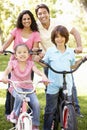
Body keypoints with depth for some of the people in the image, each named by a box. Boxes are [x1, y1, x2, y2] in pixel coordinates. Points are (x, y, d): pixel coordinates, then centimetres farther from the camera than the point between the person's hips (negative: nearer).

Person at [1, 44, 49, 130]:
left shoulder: (30, 63, 0)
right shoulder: (13, 63, -4)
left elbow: (37, 71, -18)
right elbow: (7, 70, -23)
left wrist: (43, 76, -40)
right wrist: (4, 77, -48)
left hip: (28, 88, 2)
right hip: (16, 87, -2)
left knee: (36, 104, -18)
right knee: (19, 97, -38)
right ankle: (15, 113, -8)